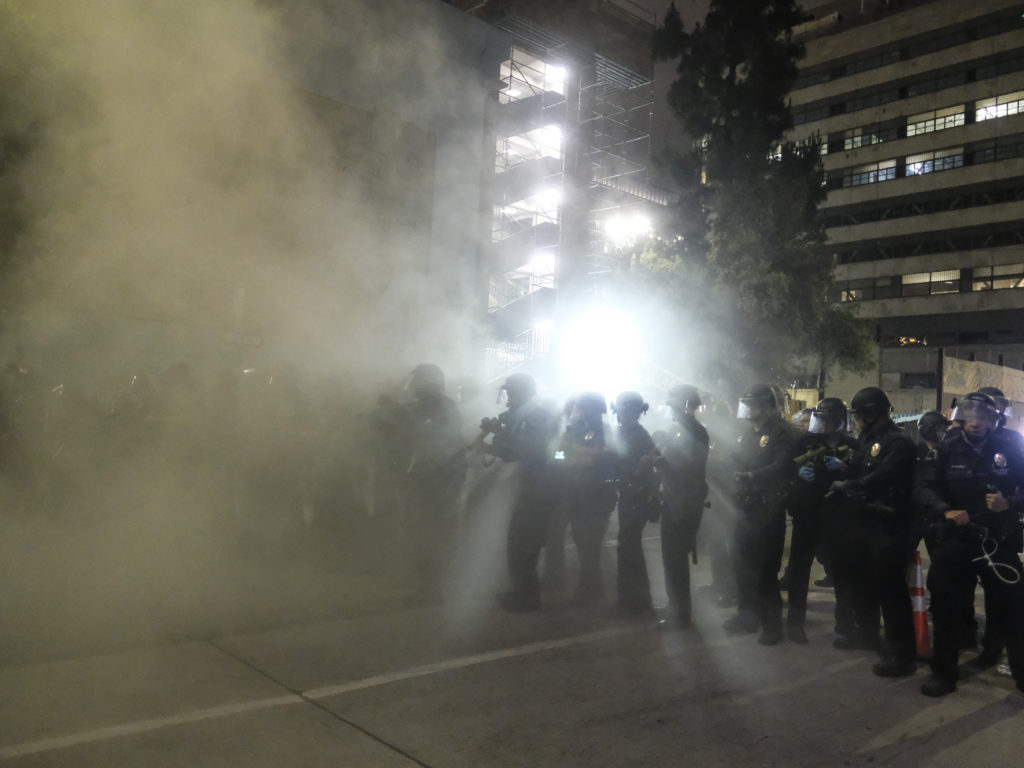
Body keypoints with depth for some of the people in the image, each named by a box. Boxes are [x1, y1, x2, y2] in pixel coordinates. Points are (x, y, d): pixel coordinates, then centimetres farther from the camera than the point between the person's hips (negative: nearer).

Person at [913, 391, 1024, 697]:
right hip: (955, 540, 0)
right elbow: (923, 486, -8)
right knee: (946, 606, 6)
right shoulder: (947, 449, -2)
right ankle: (943, 672, 20)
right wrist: (945, 511, -24)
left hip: (999, 541, 0)